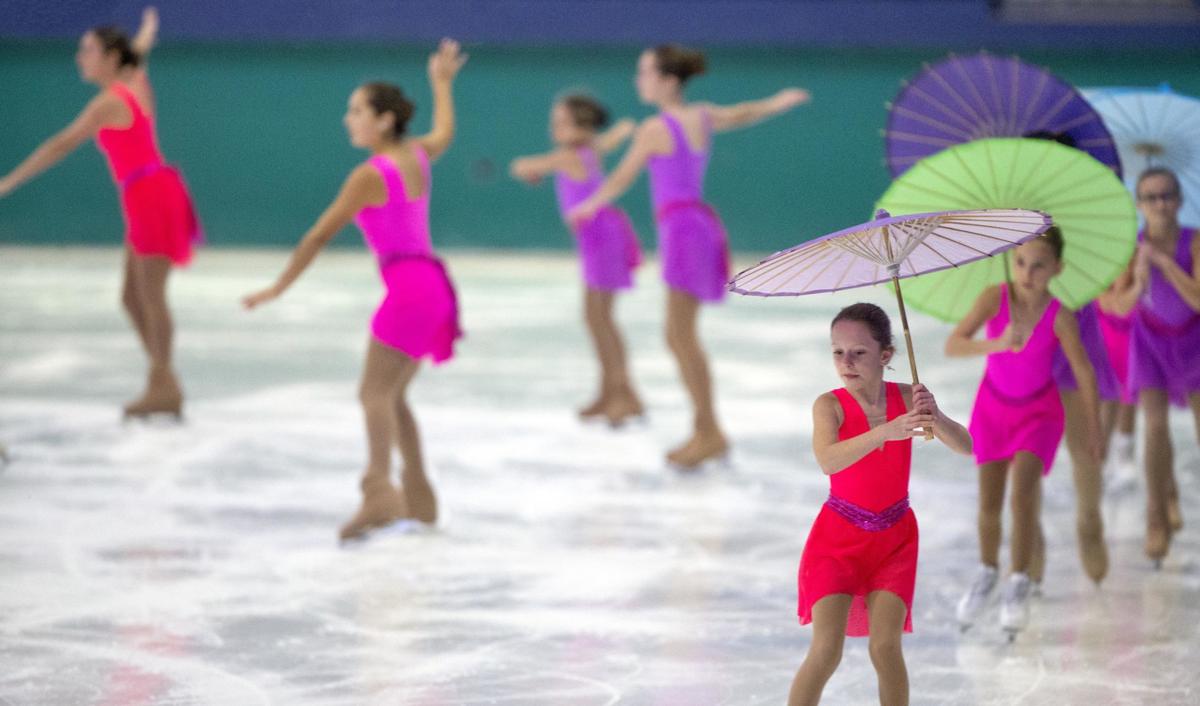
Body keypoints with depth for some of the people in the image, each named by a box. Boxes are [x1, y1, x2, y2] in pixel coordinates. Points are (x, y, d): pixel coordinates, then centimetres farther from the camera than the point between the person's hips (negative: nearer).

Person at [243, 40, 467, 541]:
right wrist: (442, 83, 53)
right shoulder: (418, 155, 11)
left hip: (408, 288, -9)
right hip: (434, 285, 9)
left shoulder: (370, 175, -10)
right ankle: (419, 500, 17)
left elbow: (319, 236, -8)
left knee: (375, 392, -17)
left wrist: (278, 288, -3)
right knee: (391, 396, 16)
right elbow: (445, 132, 38)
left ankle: (380, 492, -37)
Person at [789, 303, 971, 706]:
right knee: (826, 649, -14)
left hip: (894, 538, 2)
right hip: (838, 536, -2)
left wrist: (935, 416, -35)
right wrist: (888, 431, -47)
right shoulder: (830, 404, -13)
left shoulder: (907, 397, -5)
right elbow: (828, 461, -33)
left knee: (886, 645, -10)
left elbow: (965, 447, -13)